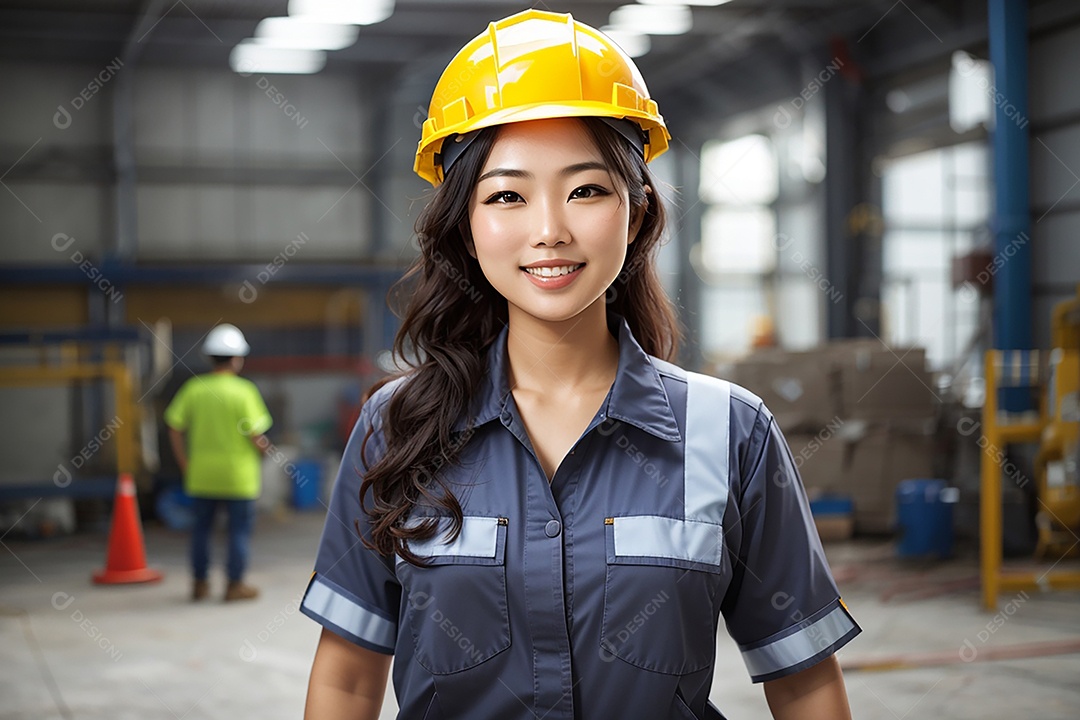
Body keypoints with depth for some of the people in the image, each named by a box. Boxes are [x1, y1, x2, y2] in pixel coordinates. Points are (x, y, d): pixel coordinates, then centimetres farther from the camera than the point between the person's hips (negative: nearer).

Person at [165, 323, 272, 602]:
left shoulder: (193, 388, 0)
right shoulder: (244, 391, -11)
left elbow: (175, 429, -1)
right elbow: (254, 434, -14)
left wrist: (185, 464, 8)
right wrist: (262, 448, 7)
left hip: (201, 473, 4)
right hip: (238, 474, -4)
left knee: (201, 528, 16)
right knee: (239, 529, 7)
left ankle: (200, 583, 22)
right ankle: (235, 585, 9)